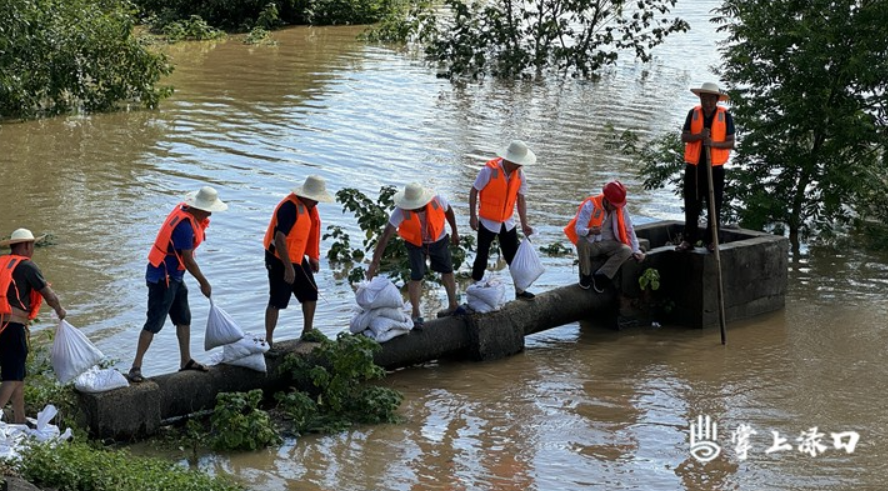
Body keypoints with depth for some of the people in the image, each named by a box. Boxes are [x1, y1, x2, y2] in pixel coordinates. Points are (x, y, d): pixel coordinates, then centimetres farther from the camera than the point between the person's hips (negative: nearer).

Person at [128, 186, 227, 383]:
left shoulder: (184, 209, 1)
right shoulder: (185, 226, -27)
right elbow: (188, 260, -21)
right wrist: (204, 283, -10)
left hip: (174, 277, 10)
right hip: (163, 278, -10)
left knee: (184, 318, 17)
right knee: (155, 322, -8)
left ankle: (186, 361, 28)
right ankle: (136, 367, -4)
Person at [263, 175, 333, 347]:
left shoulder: (306, 206, 5)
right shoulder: (290, 208, -25)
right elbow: (279, 239, -29)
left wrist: (313, 257, 17)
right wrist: (288, 267, -28)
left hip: (297, 258, 10)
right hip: (280, 259, -10)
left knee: (310, 293, 15)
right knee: (277, 301, -7)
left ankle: (307, 332, 29)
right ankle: (269, 340, 0)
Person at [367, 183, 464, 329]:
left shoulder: (437, 200, -31)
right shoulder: (401, 211, -35)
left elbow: (448, 210, -6)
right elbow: (385, 236, -33)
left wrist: (455, 232, 6)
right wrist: (375, 262, -34)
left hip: (438, 240, 2)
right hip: (415, 243, -2)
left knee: (447, 271, 16)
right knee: (417, 276, -10)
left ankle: (453, 306, 38)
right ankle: (415, 314, 9)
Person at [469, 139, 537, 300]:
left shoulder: (519, 174, -6)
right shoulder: (490, 170, -22)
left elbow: (521, 199, -1)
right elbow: (474, 192, -13)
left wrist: (524, 224, -5)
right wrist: (473, 216, -15)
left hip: (507, 223, 5)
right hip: (488, 223, -5)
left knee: (514, 257, 10)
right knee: (482, 257, 5)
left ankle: (519, 290, 21)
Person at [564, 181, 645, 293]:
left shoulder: (621, 208, -5)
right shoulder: (590, 205, -18)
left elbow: (629, 229, 6)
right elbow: (578, 229, -27)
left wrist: (635, 250, 1)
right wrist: (590, 231, -49)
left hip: (609, 244, 3)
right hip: (591, 244, -3)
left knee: (627, 250, -26)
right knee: (581, 242, -38)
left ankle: (600, 277, -18)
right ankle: (586, 275, -14)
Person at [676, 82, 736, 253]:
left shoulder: (725, 116, -1)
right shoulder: (693, 113, 3)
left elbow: (731, 143, -2)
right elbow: (684, 137, 0)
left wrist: (714, 143, -20)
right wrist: (699, 136, -19)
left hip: (715, 167, -1)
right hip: (694, 166, 1)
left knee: (715, 206, 4)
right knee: (691, 206, 5)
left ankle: (711, 240, 13)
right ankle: (689, 239, 13)